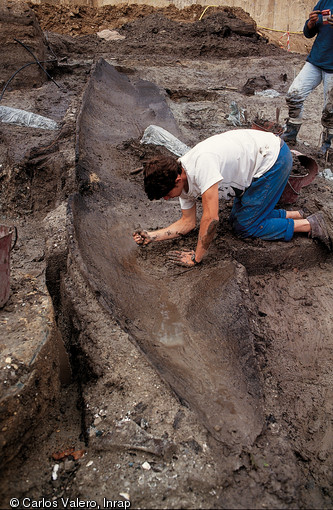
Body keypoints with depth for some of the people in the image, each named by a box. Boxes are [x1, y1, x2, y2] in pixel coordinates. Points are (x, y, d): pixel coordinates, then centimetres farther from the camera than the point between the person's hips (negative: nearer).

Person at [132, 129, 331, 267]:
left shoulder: (201, 163, -34)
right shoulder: (180, 177, -5)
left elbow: (211, 218, -34)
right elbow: (188, 222, 2)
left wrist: (196, 257, -22)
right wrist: (151, 236, -9)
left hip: (274, 157, -9)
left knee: (245, 227, -5)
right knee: (238, 218, 12)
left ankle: (309, 225, 3)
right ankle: (295, 215, 19)